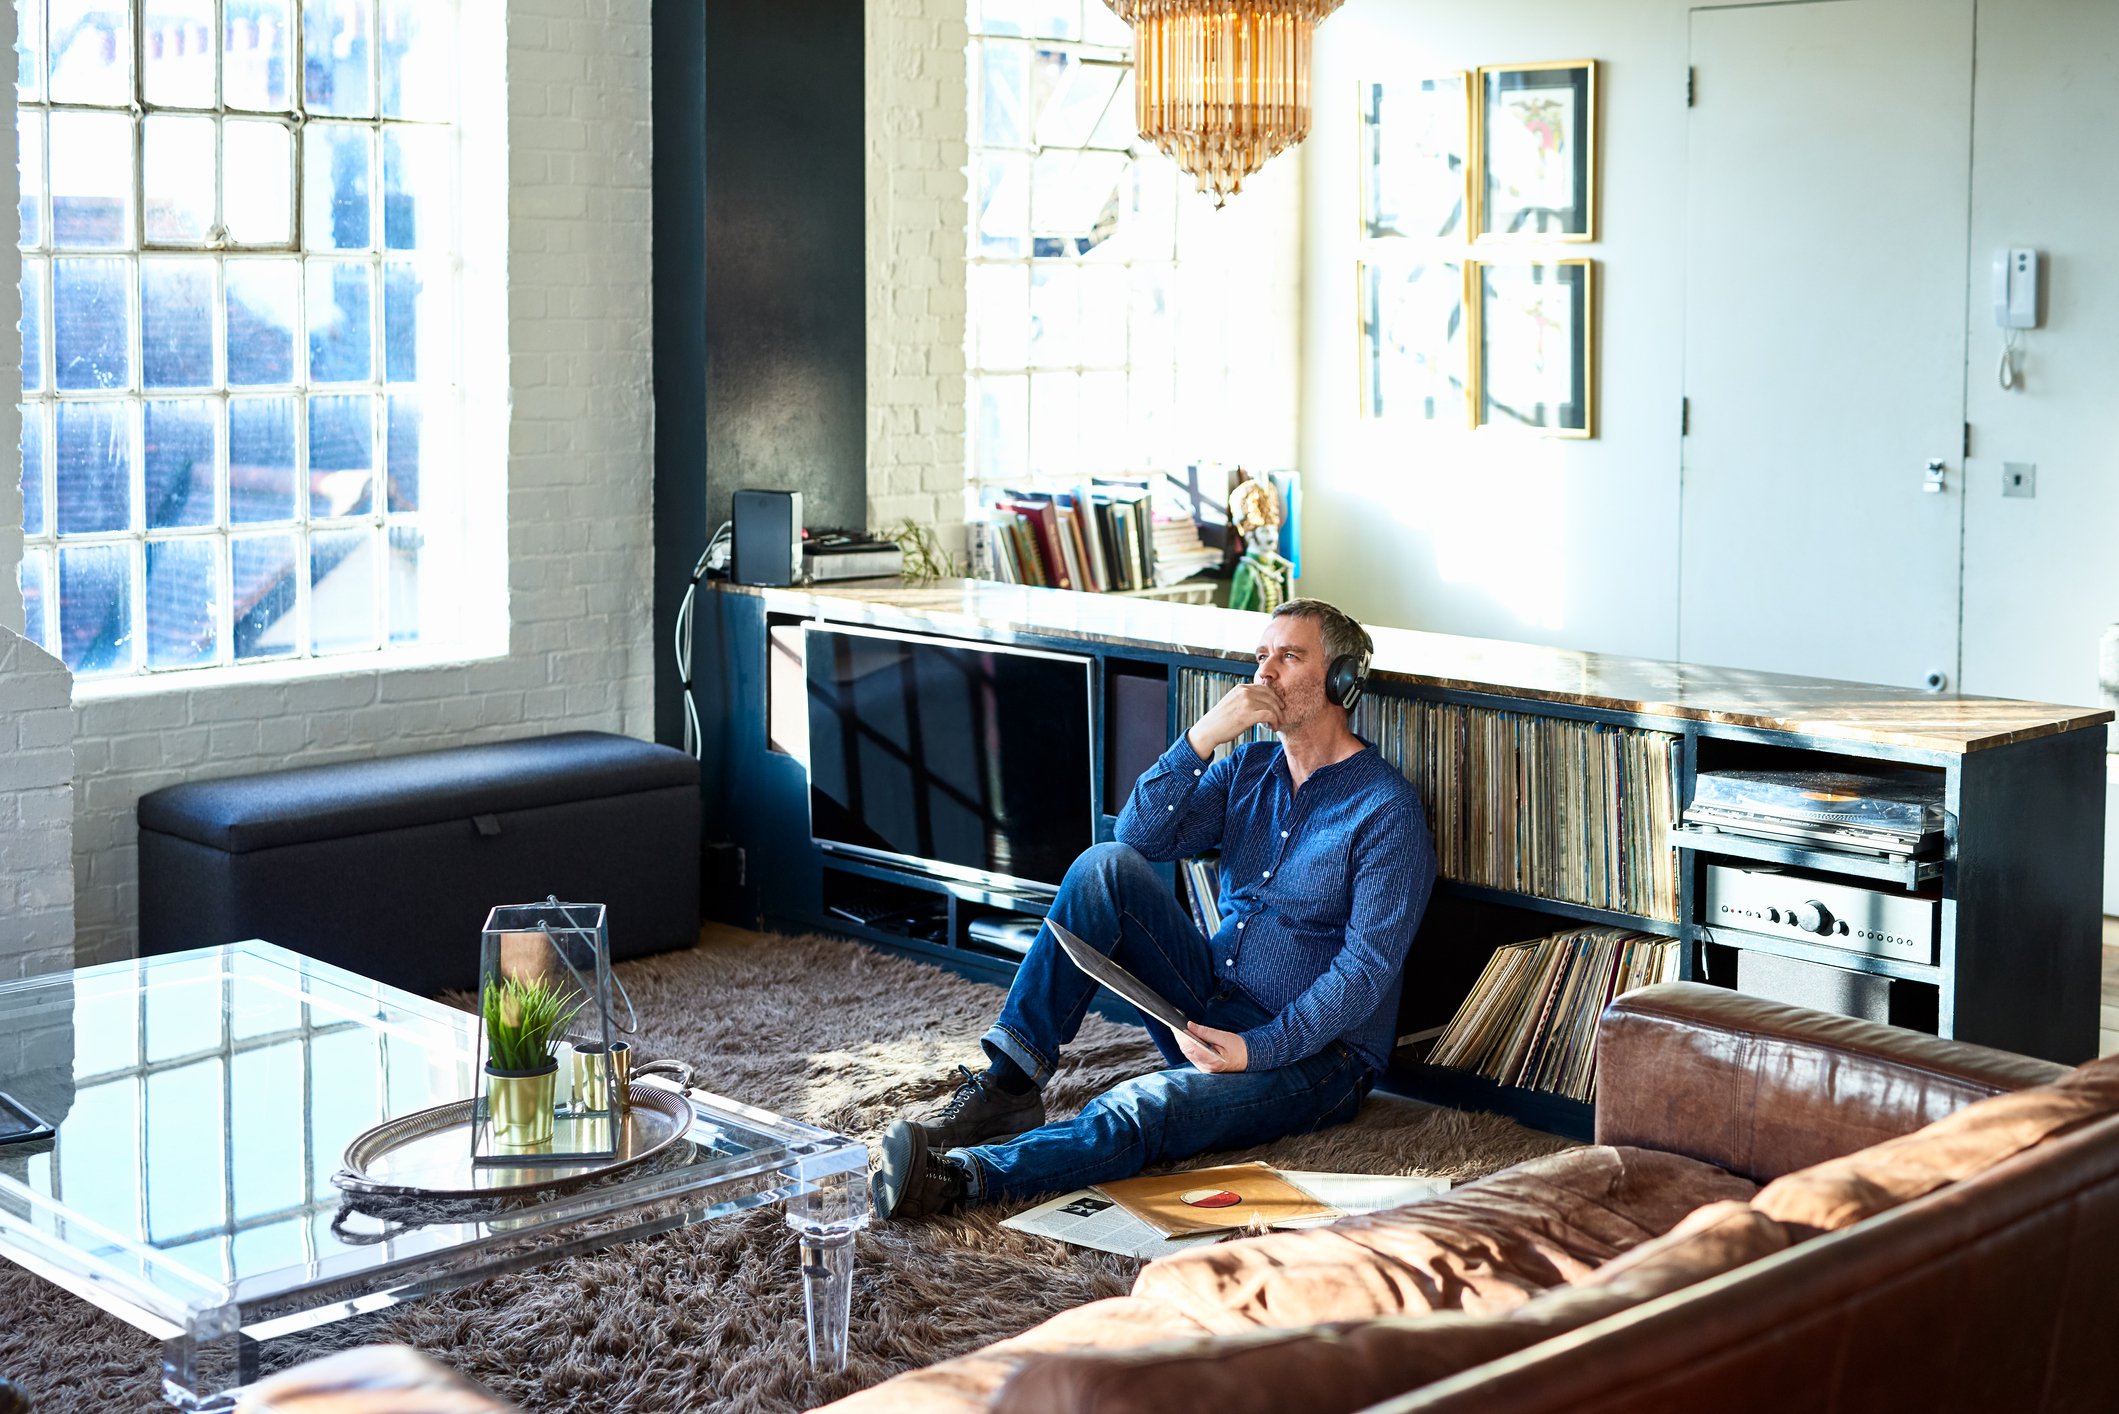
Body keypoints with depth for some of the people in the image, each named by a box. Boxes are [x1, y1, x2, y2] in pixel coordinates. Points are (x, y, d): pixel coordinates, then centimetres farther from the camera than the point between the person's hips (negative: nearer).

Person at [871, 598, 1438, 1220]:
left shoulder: (1387, 809, -10)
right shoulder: (1248, 768, 12)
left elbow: (1366, 969, -17)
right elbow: (1139, 835, -3)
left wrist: (1257, 1050, -27)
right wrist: (1203, 736, -17)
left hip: (1314, 1050, -6)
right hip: (1209, 1016, 6)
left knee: (1146, 1106, -36)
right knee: (1107, 866, -15)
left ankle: (964, 1174, -51)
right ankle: (1007, 1086, -21)